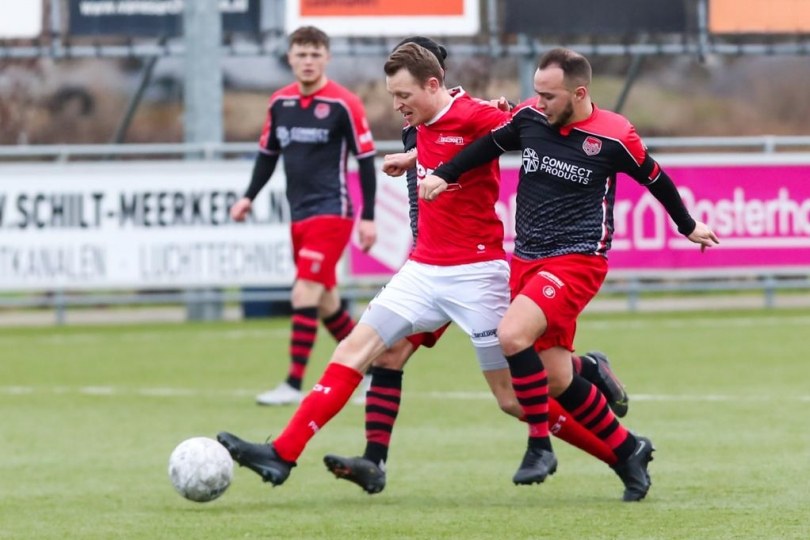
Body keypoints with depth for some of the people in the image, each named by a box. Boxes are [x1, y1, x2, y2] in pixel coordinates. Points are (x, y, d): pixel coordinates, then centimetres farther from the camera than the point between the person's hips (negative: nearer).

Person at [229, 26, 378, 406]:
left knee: (305, 295, -15)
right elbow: (268, 153, 20)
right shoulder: (279, 103, 7)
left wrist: (368, 217, -9)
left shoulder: (343, 104, -10)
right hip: (300, 216, 7)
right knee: (326, 302, 12)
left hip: (331, 213, -7)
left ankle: (293, 385, -14)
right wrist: (249, 196, 9)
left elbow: (366, 160, -6)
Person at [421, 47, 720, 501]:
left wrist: (689, 227, 22)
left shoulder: (615, 136, -9)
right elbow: (488, 145, 19)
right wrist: (442, 175, 6)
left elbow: (656, 180, 7)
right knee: (556, 379, 1)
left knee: (512, 336, -26)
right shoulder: (530, 119, 2)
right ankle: (628, 450, 17)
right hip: (527, 258, 6)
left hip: (577, 259, -6)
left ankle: (541, 443, -14)